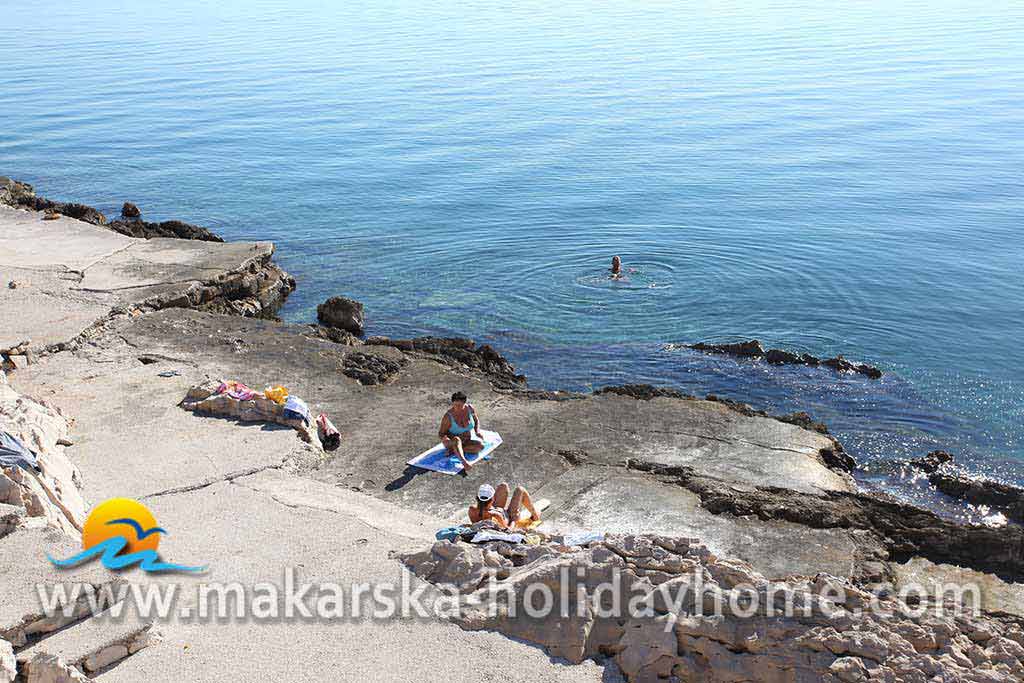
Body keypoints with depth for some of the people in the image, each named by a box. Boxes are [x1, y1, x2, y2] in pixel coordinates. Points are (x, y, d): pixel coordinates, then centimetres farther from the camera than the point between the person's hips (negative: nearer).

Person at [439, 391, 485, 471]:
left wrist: (477, 431, -10)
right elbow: (441, 433, -14)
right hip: (452, 442, -4)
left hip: (466, 442, 4)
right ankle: (464, 461, -61)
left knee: (480, 446, -25)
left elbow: (476, 420, 9)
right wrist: (445, 439, -36)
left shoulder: (470, 409, -11)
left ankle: (454, 451, -17)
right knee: (456, 440, -39)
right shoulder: (448, 416, -22)